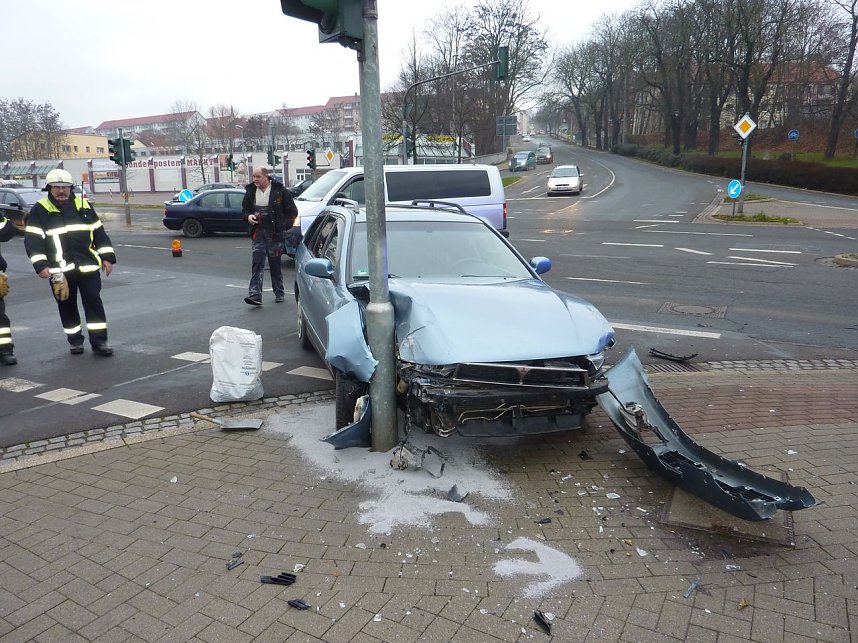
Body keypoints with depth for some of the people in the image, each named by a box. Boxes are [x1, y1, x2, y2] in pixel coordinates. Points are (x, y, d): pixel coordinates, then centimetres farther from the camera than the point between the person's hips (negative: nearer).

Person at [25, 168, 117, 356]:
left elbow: (99, 232, 12)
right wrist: (40, 265, -16)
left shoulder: (83, 205, 8)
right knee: (67, 306, 9)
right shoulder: (40, 210, -1)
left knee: (93, 301, -2)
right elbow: (32, 239, -5)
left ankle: (99, 341, 2)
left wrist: (107, 257, 5)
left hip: (88, 265, 1)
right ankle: (75, 340, 23)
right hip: (59, 269, -1)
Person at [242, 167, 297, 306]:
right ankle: (255, 295, -11)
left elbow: (292, 211, 1)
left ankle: (279, 293, 21)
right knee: (257, 264, -7)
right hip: (258, 233, 3)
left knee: (275, 265, 6)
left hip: (275, 234, -3)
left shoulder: (279, 190, -4)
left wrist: (284, 226, -5)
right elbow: (245, 209, 20)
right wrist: (248, 216, -2)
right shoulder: (250, 191, 8)